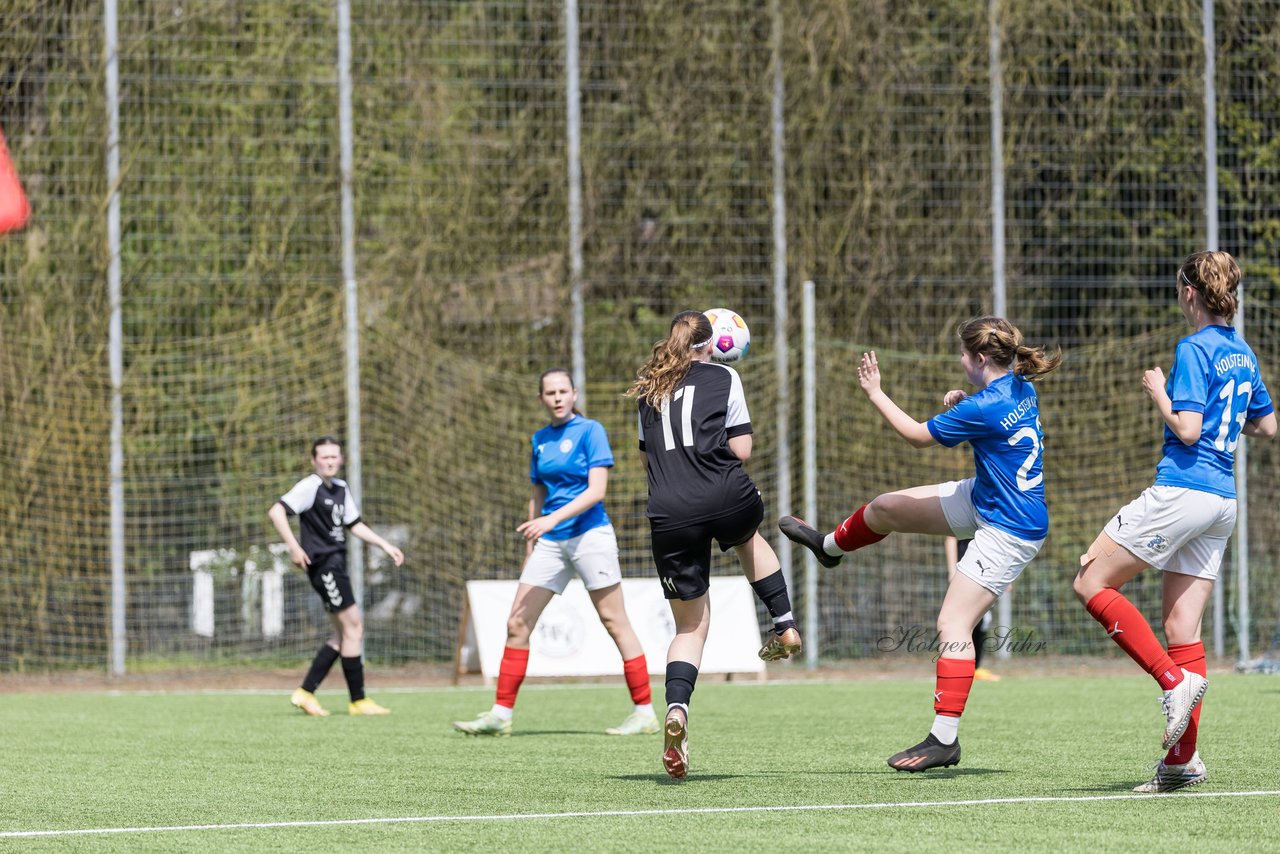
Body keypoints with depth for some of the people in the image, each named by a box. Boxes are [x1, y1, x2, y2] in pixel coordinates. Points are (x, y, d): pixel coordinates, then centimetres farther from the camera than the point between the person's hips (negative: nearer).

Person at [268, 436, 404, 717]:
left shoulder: (341, 489, 17)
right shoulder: (311, 486, -10)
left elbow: (354, 524, 27)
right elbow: (276, 512, -19)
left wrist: (386, 546, 21)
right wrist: (294, 546, -25)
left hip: (336, 565, 10)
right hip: (324, 564, -10)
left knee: (342, 635, 10)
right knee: (353, 627, -9)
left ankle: (306, 693, 13)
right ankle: (358, 701, -5)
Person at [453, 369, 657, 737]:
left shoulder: (590, 431, -6)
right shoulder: (540, 440, 13)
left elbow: (596, 490, -14)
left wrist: (552, 519, -23)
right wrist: (530, 544, 16)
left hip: (590, 534, -6)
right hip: (550, 542, 6)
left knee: (614, 622, -4)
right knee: (517, 624, 0)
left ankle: (645, 712, 2)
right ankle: (501, 714, 3)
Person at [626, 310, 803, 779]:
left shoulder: (648, 388, 18)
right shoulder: (723, 377, 7)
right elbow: (741, 450, 4)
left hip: (669, 512, 2)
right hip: (724, 498, -2)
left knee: (690, 625, 9)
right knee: (750, 537, 38)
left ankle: (676, 708, -13)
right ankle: (784, 624, 30)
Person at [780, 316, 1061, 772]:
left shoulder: (984, 408, -29)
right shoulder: (1020, 387, -3)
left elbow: (918, 435, -16)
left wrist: (874, 393, -5)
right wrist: (960, 400, 2)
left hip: (1008, 530, -10)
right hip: (984, 499, 10)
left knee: (953, 624, -11)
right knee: (887, 508, 20)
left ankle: (945, 739, -9)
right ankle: (829, 546, 53)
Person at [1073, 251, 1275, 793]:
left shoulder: (1194, 350, -11)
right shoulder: (1242, 354, 14)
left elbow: (1187, 429, -18)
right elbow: (1266, 426, 25)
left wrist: (1158, 393, -3)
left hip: (1181, 490, -9)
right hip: (1221, 501, 9)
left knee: (1092, 582, 1)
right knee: (1183, 629, 7)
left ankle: (1174, 679, -10)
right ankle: (1182, 759, 2)